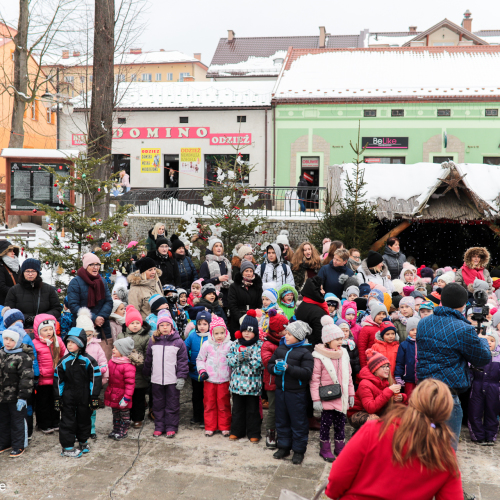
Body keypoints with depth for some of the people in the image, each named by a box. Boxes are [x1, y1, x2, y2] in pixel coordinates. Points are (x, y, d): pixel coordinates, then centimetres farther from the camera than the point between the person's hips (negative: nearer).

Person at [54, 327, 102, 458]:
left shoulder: (88, 361, -7)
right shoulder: (64, 361, -2)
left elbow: (95, 379, -5)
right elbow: (58, 380, 5)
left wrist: (94, 397, -7)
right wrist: (57, 398, 3)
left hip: (84, 397, 0)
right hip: (68, 397, 0)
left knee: (84, 419, 13)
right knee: (68, 421, 2)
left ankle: (83, 441, 33)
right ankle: (67, 447, 11)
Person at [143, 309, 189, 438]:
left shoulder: (178, 342, -3)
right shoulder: (153, 341, 4)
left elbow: (183, 361, -3)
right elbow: (148, 360, 12)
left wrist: (181, 377, -8)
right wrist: (146, 374, 14)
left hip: (173, 380, -3)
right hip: (156, 379, 3)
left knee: (172, 405, 5)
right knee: (158, 404, 11)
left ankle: (171, 427, 15)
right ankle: (159, 427, 21)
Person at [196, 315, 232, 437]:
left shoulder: (229, 345, -2)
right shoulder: (207, 345, 0)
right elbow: (200, 359, 9)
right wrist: (202, 371, -4)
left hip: (224, 380, -1)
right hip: (209, 380, 1)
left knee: (224, 405, 6)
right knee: (209, 404, 8)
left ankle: (225, 427, 18)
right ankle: (209, 427, 19)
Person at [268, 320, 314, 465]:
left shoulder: (305, 352, -11)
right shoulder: (280, 348, 6)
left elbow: (307, 373, -20)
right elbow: (270, 364, 12)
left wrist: (288, 367, -25)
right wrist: (275, 369, -12)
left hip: (296, 392, -6)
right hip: (280, 390, 6)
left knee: (298, 422, 4)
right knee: (282, 420, 16)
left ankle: (299, 450, 18)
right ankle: (284, 447, 31)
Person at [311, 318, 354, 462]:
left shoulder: (344, 354, 7)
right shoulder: (319, 356, -12)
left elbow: (348, 376, 14)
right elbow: (315, 379, -12)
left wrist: (351, 394, 13)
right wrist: (316, 399, -14)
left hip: (341, 396, 5)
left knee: (340, 422, 13)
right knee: (326, 422, 5)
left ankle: (340, 447, 27)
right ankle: (325, 448, 20)